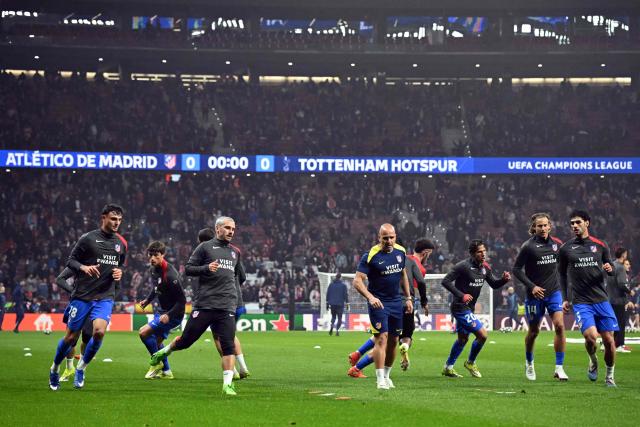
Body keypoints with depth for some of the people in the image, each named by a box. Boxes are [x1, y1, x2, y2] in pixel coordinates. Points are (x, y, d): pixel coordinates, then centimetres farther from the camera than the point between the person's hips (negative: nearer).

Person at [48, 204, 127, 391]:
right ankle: (55, 369, 29)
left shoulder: (121, 243, 9)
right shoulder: (88, 238, -5)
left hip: (105, 297, 3)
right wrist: (84, 267, -22)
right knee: (71, 338, 2)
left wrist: (119, 272, 2)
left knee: (99, 332, -20)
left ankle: (81, 367, 3)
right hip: (82, 296, -3)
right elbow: (70, 260, -2)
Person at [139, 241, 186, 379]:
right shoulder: (153, 269, 0)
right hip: (161, 311, 9)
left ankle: (157, 363, 2)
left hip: (173, 314, -9)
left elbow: (182, 300, -25)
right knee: (157, 341, 18)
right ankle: (166, 372, 30)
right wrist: (147, 300, 13)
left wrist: (169, 315, -31)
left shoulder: (170, 275, -27)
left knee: (144, 332, -16)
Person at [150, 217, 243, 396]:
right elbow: (188, 269, -2)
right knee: (186, 340, 4)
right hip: (204, 305, -3)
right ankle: (165, 351, 33)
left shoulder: (235, 252, 18)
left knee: (228, 346, -8)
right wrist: (207, 268, -16)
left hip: (227, 307, 4)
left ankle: (228, 384, -8)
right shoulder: (205, 247, 2)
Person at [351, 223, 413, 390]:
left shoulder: (400, 252, 5)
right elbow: (357, 281, -17)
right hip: (378, 302, -6)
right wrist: (370, 297, -31)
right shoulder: (370, 256, -14)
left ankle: (386, 375, 22)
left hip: (396, 302, 6)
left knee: (393, 340, 9)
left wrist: (408, 298, 16)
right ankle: (380, 379, -12)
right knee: (381, 338, -13)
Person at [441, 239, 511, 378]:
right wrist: (461, 295, -27)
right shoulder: (463, 266, -19)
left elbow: (494, 284, 15)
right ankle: (470, 363, 10)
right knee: (482, 334, -12)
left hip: (469, 308, 9)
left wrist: (504, 279, -7)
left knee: (463, 339, 20)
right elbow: (445, 281, -20)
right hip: (460, 308, -9)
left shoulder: (485, 267, 5)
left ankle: (448, 367, 33)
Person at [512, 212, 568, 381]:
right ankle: (529, 364, 35)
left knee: (559, 325, -14)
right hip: (535, 294, -3)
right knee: (533, 331, 9)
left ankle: (559, 368, -9)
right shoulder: (528, 246, -10)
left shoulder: (557, 244, 2)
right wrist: (532, 286, -17)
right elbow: (516, 269, -8)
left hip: (554, 292, 3)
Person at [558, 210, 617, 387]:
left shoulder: (600, 245, 7)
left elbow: (611, 269, 16)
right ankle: (593, 361, 11)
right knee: (590, 335, -21)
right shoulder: (565, 249, 4)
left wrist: (610, 269, -9)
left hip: (601, 299, 2)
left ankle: (610, 376, 17)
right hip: (580, 302, -2)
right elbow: (561, 273, 13)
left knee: (609, 339, -2)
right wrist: (565, 298, 8)